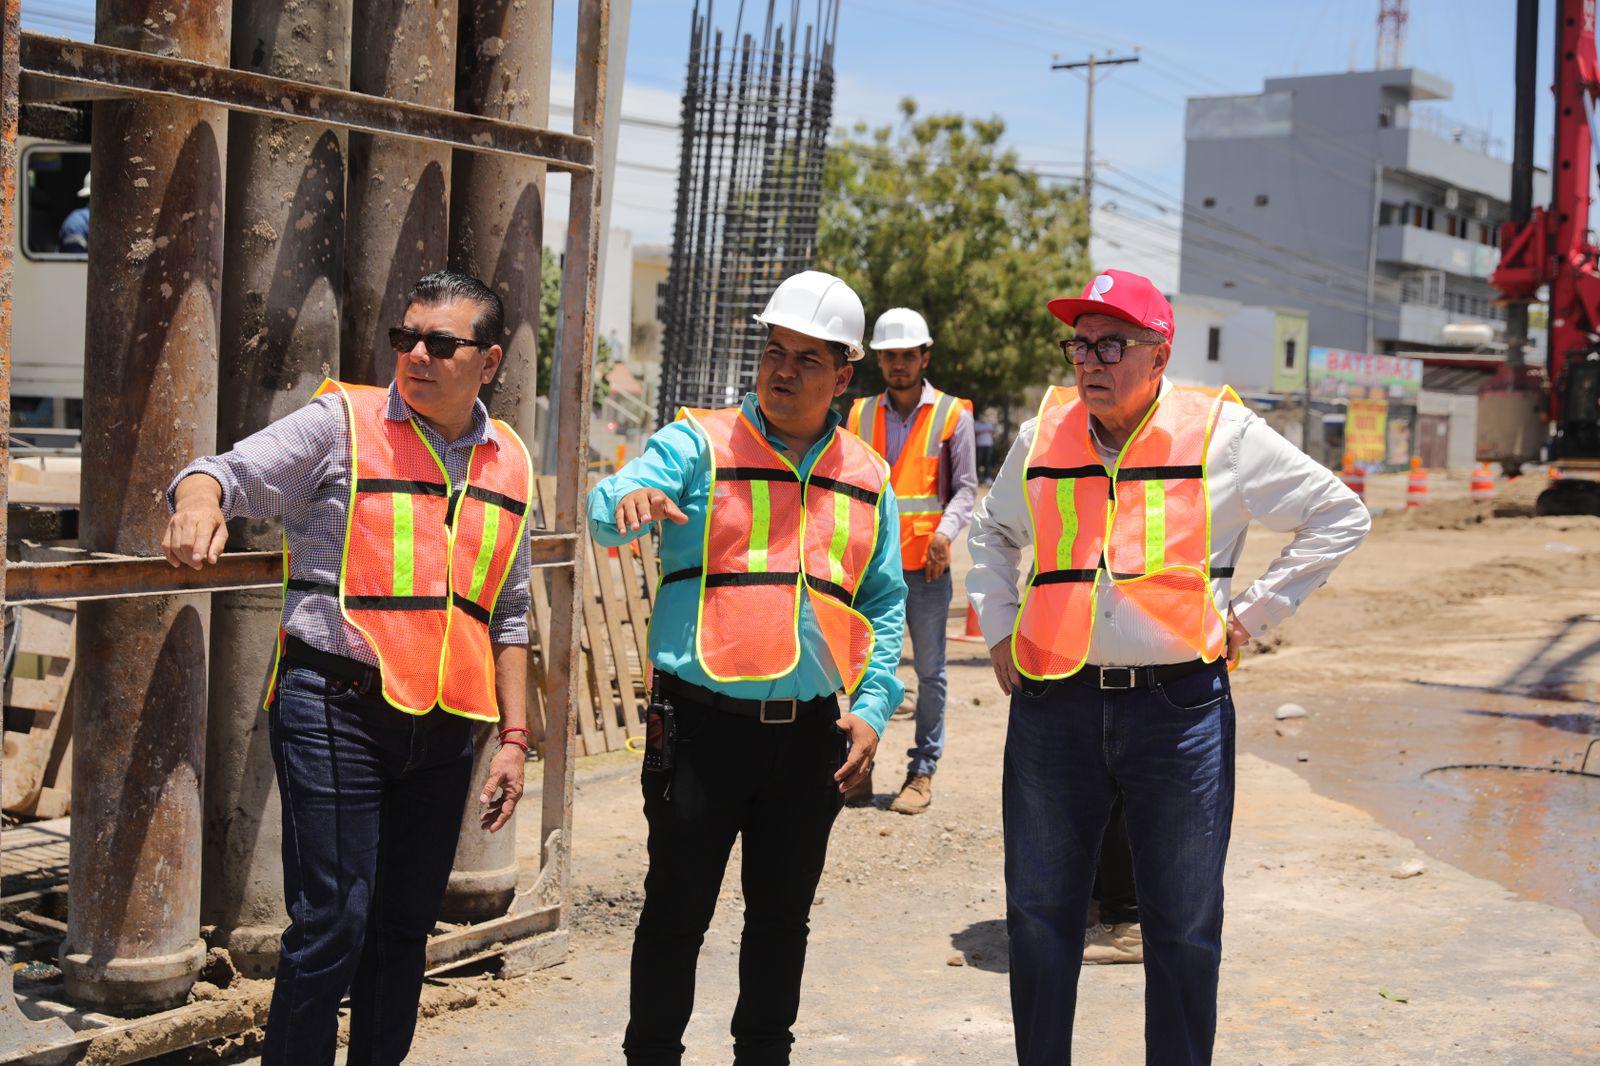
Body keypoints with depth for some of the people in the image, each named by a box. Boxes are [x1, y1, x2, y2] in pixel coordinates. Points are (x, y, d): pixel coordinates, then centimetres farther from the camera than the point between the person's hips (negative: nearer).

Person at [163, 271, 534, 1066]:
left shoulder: (507, 464, 12)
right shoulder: (341, 425, -1)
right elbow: (229, 472, -11)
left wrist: (514, 737, 13)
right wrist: (200, 501, -35)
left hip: (444, 727, 5)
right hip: (336, 709, -5)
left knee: (406, 925, 13)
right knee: (332, 924, -8)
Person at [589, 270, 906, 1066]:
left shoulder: (867, 478, 10)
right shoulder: (698, 444, -2)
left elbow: (885, 603, 15)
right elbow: (610, 512, -18)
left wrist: (872, 707, 4)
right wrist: (629, 499, -42)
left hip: (811, 732, 4)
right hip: (703, 723, -3)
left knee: (782, 917, 15)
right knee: (676, 913, 4)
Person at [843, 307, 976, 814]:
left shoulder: (952, 416, 2)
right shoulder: (860, 415, 10)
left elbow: (965, 487, 0)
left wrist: (946, 530, -17)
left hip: (926, 567, -2)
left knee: (930, 672, 3)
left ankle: (923, 772, 11)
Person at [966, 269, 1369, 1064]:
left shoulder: (1223, 433, -2)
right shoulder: (1044, 434, 7)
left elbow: (1340, 515, 7)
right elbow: (993, 533, 27)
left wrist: (1252, 612, 3)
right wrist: (998, 628, 15)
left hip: (1178, 703, -2)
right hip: (1053, 705, 3)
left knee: (1184, 925, 6)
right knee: (1039, 917, 10)